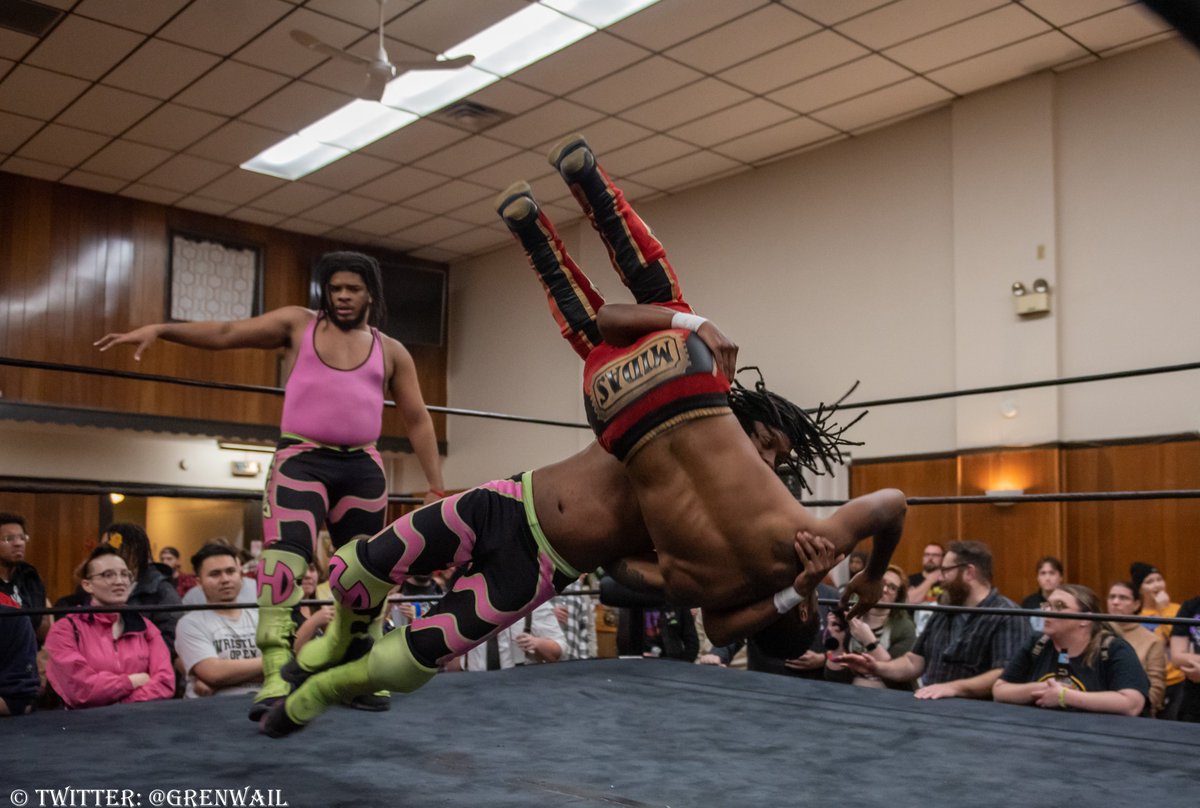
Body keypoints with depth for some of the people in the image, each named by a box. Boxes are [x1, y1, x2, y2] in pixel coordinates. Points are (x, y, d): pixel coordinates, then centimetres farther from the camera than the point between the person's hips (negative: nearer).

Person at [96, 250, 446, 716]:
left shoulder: (391, 352, 11)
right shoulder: (298, 325, 8)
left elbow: (417, 420, 12)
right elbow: (226, 334, 1)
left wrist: (436, 486, 8)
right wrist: (159, 329, -12)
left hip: (363, 468, 3)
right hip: (301, 459, -2)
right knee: (284, 555, -21)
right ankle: (276, 679, -26)